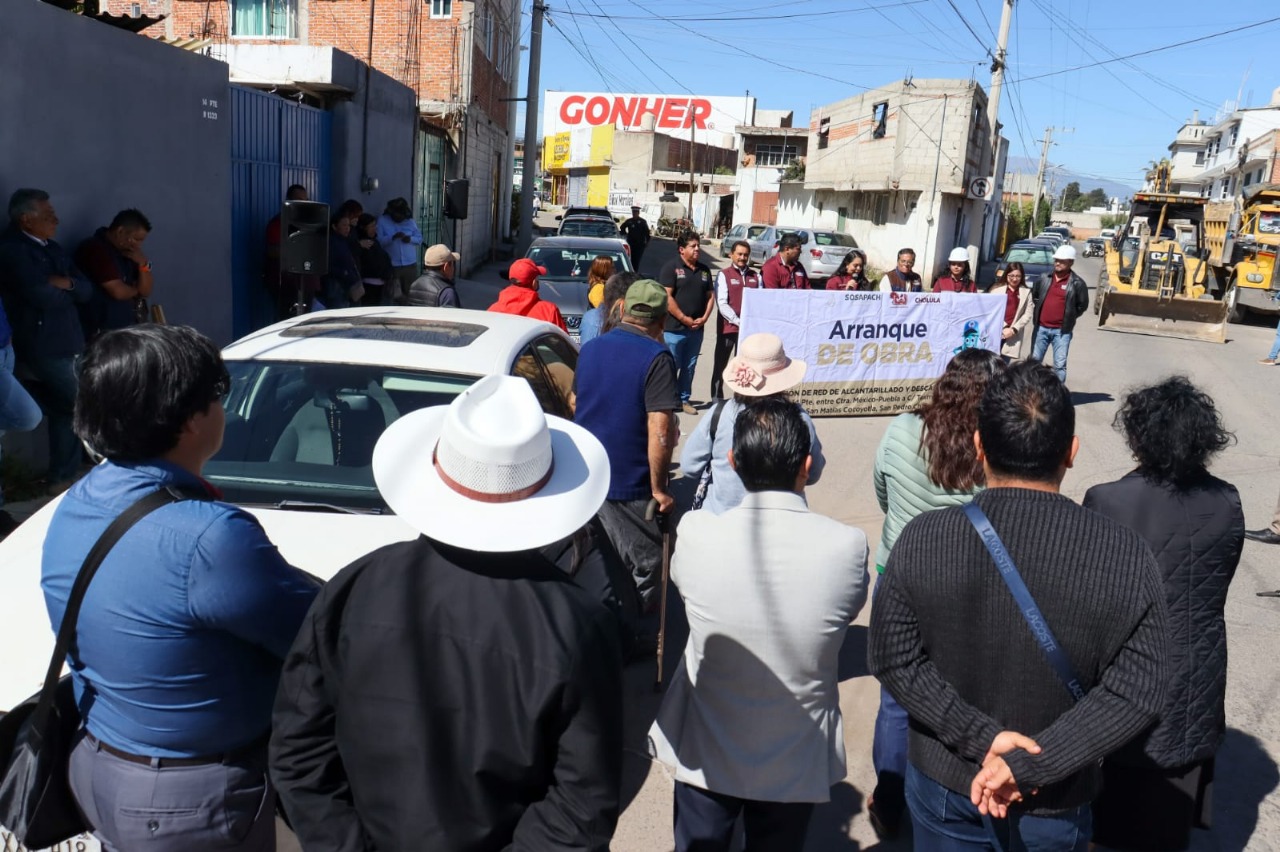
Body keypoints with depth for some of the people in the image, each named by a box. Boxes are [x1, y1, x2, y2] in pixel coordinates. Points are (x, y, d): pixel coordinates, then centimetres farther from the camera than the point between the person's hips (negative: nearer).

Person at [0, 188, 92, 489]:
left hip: (68, 345, 8)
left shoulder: (53, 248, 16)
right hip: (43, 349, -8)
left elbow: (87, 290, 10)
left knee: (65, 412, 13)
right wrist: (69, 292, -2)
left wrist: (66, 283, -10)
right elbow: (41, 296, -21)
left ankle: (62, 478, 23)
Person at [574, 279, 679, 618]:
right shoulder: (657, 358, -16)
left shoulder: (591, 348, 6)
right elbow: (660, 431, -22)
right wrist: (658, 487, -14)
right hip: (627, 484, -7)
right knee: (643, 566, 9)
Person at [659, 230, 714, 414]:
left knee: (689, 367, 12)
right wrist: (685, 319, -13)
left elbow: (710, 296, 15)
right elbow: (667, 297, -12)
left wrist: (704, 318, -1)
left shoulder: (704, 270, 13)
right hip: (674, 328, -6)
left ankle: (684, 399, 22)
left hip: (696, 329, 6)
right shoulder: (671, 268, -5)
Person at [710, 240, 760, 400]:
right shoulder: (724, 275, -1)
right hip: (727, 327, -3)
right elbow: (722, 304, -10)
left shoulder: (755, 276, 11)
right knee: (720, 365, 5)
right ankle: (716, 399, 14)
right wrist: (738, 321, -18)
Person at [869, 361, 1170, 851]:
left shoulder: (923, 539, -20)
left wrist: (982, 736, -15)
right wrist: (1031, 766, -19)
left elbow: (893, 659, -17)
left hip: (943, 782, 0)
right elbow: (1136, 691, -19)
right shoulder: (1124, 556, -20)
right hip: (1056, 804, 0)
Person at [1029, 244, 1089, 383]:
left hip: (1062, 331, -3)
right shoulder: (1044, 278, 4)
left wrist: (1069, 317, 1)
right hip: (1041, 328, 3)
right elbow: (1033, 295, 19)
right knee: (1034, 361, 9)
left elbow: (1082, 305, 2)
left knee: (1060, 365, -2)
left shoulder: (1077, 283, -5)